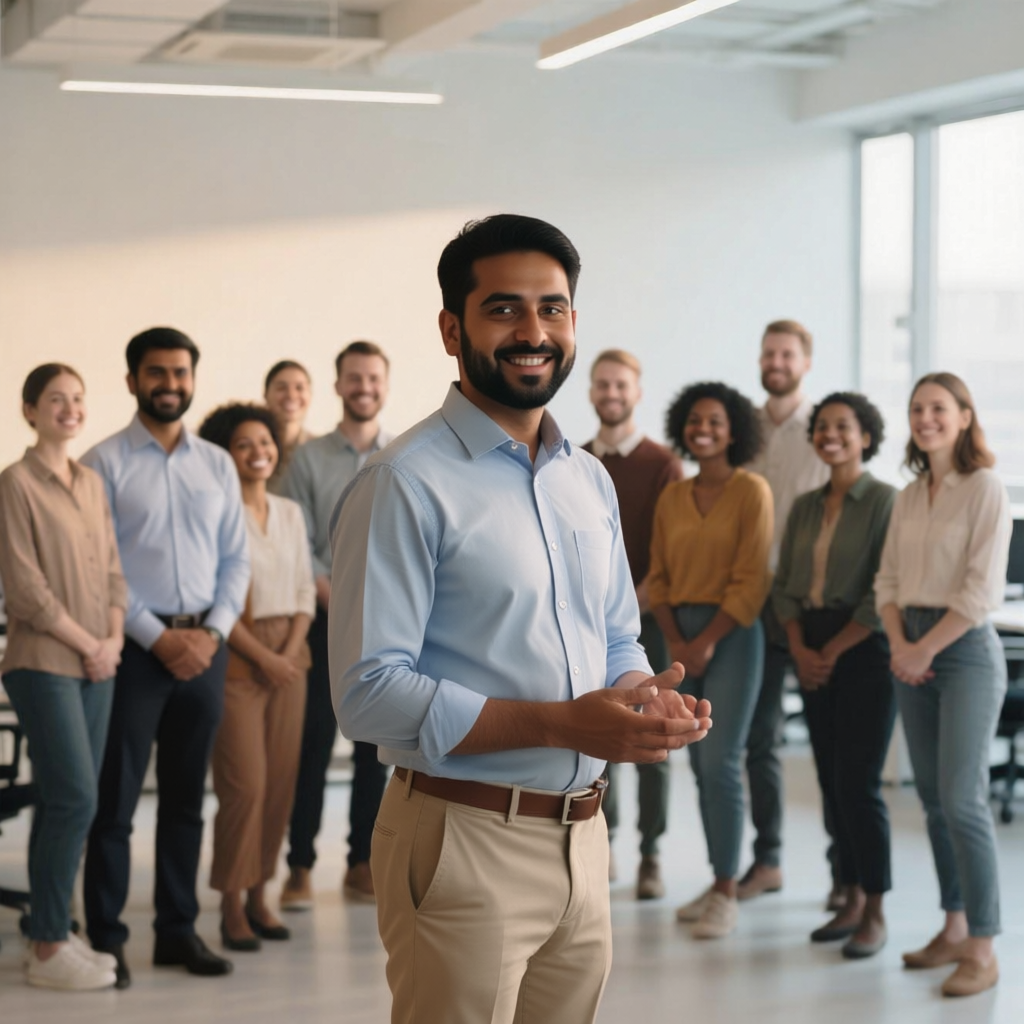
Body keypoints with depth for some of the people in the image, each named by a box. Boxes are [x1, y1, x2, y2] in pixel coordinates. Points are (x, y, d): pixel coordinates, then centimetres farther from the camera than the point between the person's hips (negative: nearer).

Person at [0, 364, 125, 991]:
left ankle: (55, 935, 15)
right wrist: (86, 644, -10)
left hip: (96, 666, 7)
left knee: (63, 803, 9)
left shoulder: (93, 485, 13)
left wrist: (114, 639, -1)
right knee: (76, 800, -10)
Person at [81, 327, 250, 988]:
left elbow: (237, 558, 10)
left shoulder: (218, 465, 10)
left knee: (186, 800, 11)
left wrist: (213, 632, -5)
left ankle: (179, 930, 20)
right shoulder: (104, 463, -3)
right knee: (115, 801, 0)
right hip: (136, 647, -4)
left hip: (205, 646, 4)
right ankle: (107, 938, 7)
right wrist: (157, 637, -13)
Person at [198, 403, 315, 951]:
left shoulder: (290, 513, 12)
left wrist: (291, 649, -4)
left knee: (280, 781, 5)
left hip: (288, 654, 6)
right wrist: (261, 656, -13)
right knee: (245, 783, -8)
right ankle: (232, 906, 1)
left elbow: (304, 589, 12)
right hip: (237, 658, -6)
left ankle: (259, 895, 14)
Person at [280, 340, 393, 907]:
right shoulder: (308, 459, 4)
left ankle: (362, 865, 13)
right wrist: (333, 598, -11)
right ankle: (300, 866, 3)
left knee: (376, 747, 5)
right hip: (325, 620, -1)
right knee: (313, 743, -2)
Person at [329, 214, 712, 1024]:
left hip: (582, 837, 7)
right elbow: (369, 693, -18)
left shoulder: (591, 481, 12)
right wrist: (557, 723, -24)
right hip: (463, 841, -7)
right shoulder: (406, 485, -12)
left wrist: (651, 702, -2)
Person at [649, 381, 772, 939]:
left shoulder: (751, 491, -6)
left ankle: (728, 894, -2)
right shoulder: (672, 497, 10)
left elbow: (750, 581, -11)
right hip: (682, 635, 6)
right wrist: (675, 641, -4)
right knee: (700, 764, 8)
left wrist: (707, 642, -13)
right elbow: (659, 575, 10)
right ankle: (717, 882, 15)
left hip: (730, 633, -6)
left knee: (720, 763, -9)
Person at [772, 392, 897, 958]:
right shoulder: (804, 507, 12)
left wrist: (833, 650, -11)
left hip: (864, 651, -6)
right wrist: (800, 649, -3)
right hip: (813, 652, 6)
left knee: (858, 782, -7)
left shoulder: (885, 501, -7)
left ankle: (875, 912, 2)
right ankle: (851, 899, 16)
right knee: (831, 780, 7)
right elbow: (784, 583, 11)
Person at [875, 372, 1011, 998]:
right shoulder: (909, 498, 13)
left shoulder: (985, 489, -7)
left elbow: (983, 589, -14)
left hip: (965, 648, -7)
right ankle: (954, 929, 17)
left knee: (962, 799, -12)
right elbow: (888, 581, 12)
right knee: (934, 799, 9)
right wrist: (900, 645, -5)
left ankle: (982, 949, -8)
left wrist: (927, 648, -12)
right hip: (913, 651, 7)